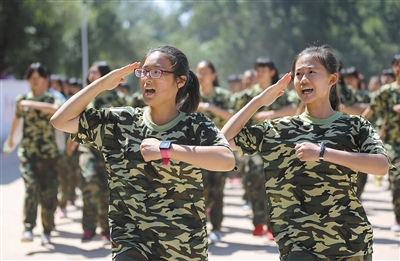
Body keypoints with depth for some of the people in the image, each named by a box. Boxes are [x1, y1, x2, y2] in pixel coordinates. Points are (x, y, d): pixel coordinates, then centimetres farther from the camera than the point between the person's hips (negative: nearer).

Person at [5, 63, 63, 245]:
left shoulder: (52, 99, 2)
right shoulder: (22, 100, 10)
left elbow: (57, 109, -23)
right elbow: (17, 118, 28)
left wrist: (33, 104, -25)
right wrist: (11, 137, 42)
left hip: (49, 153, -1)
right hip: (27, 151, 1)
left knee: (48, 192, -2)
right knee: (31, 186, -19)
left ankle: (47, 232, 12)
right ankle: (28, 229, -24)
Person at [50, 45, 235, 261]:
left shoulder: (195, 126, -5)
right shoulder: (120, 122, 2)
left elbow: (227, 160, -24)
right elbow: (60, 120, 0)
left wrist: (166, 149, -28)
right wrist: (103, 83, -4)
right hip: (131, 243, 0)